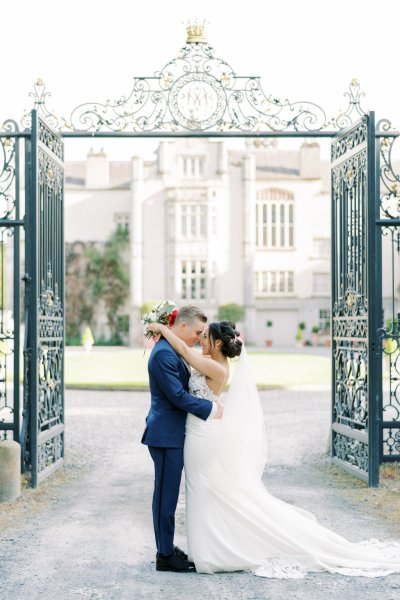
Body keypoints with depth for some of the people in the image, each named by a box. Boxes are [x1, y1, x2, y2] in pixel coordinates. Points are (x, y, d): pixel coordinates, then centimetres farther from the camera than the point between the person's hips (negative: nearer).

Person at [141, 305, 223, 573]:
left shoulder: (173, 351, 13)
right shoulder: (164, 353, -19)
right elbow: (178, 396, -21)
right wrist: (212, 408, -14)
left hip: (173, 435, 10)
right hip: (166, 435, -10)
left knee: (169, 495, 15)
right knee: (166, 495, -2)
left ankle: (167, 548, 24)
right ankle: (165, 556, 6)